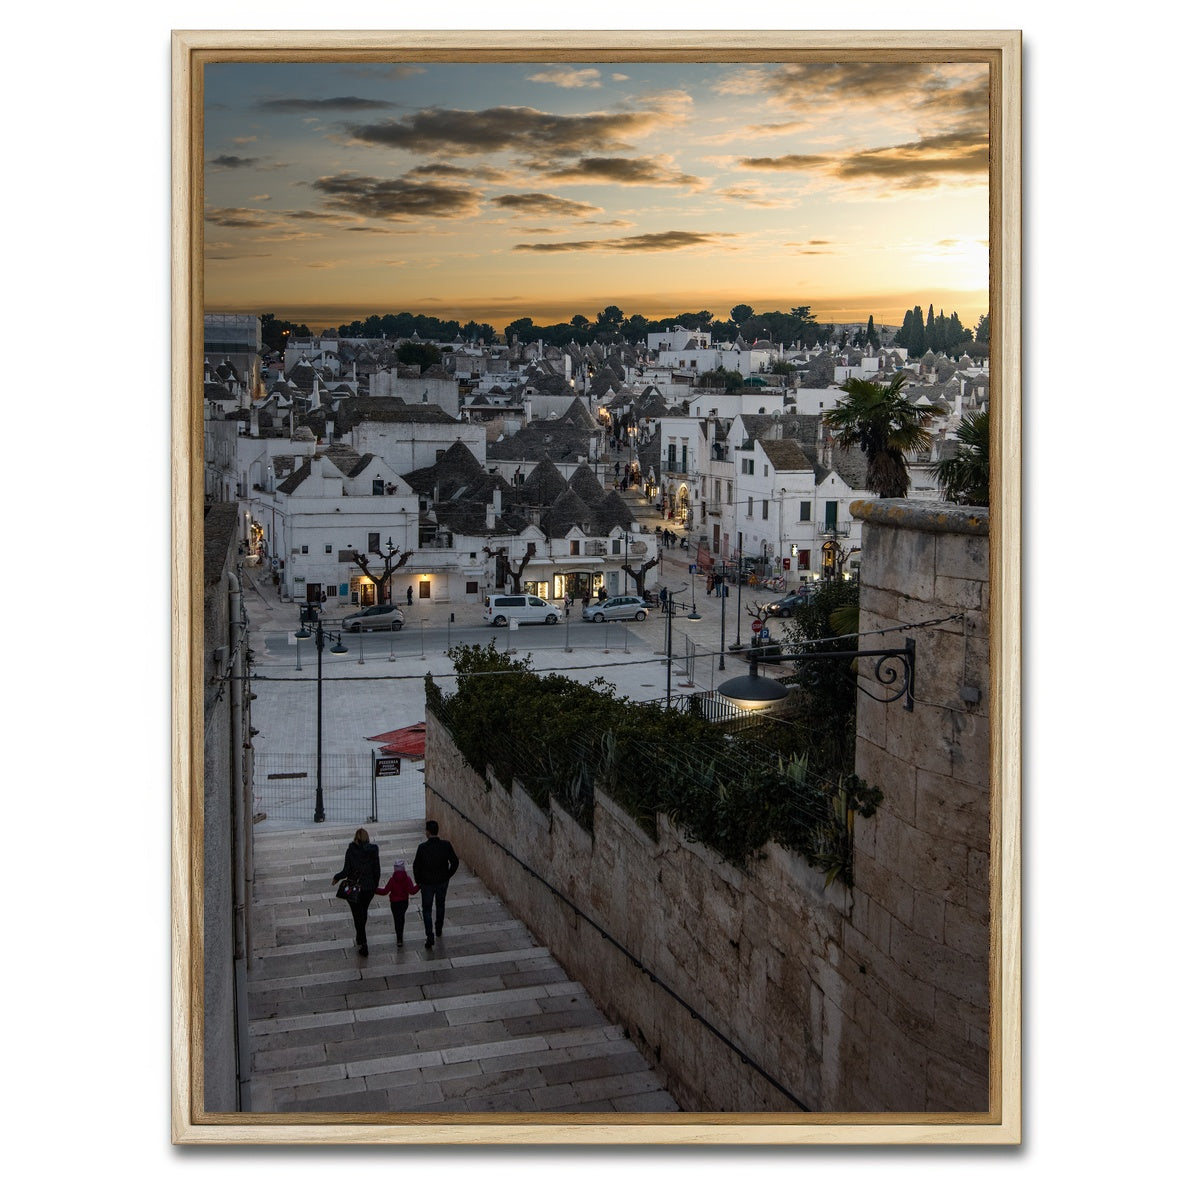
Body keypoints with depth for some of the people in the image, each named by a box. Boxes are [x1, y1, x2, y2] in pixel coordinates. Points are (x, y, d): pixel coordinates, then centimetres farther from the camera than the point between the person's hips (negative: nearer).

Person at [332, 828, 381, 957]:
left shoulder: (351, 850, -15)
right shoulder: (373, 851, -7)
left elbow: (346, 871, -16)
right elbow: (377, 872, -2)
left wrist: (336, 877, 4)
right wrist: (375, 887, 13)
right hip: (369, 887, 3)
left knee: (358, 916, 8)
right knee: (363, 913, 24)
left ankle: (363, 945, 7)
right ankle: (360, 940, 40)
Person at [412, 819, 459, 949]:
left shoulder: (422, 847, -20)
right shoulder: (446, 845, -13)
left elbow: (416, 866, -13)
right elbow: (455, 862, -6)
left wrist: (418, 881, 2)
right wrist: (448, 875, 9)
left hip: (427, 883, -3)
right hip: (442, 881, 3)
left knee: (427, 909, 9)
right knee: (441, 905, 25)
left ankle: (430, 937, 0)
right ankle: (439, 929, 40)